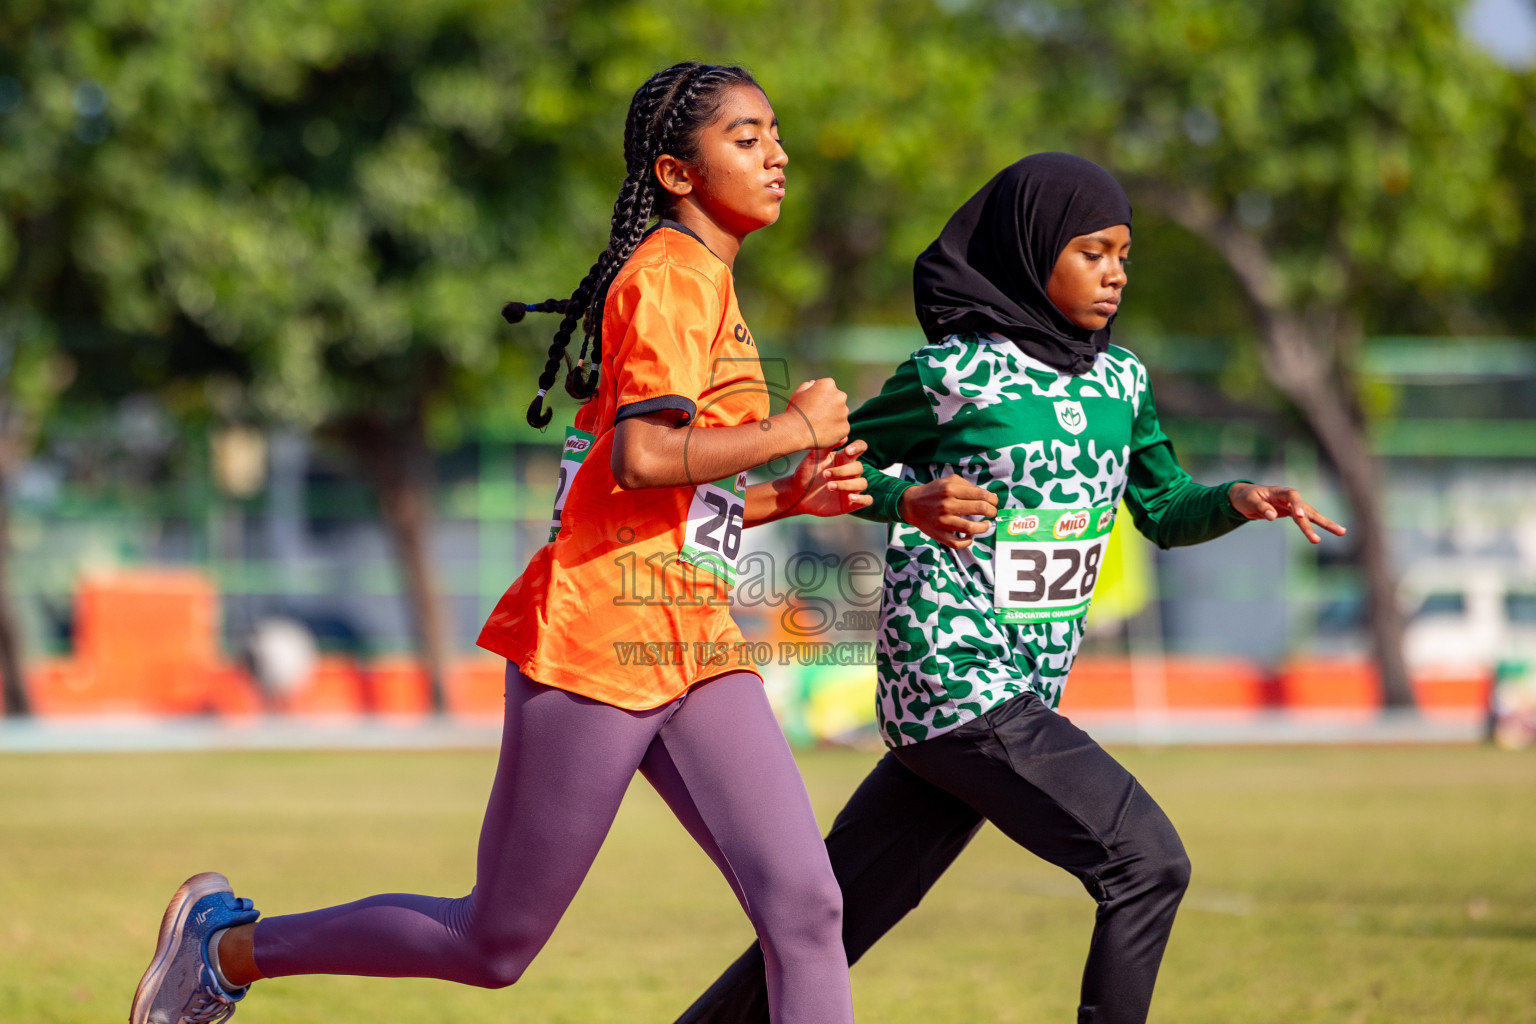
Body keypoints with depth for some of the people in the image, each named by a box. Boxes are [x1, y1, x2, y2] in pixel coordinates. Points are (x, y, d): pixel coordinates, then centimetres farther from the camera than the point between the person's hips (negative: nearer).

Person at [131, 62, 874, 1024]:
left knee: (805, 906, -10)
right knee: (493, 946, 3)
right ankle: (230, 945, 23)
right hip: (597, 644, -8)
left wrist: (793, 496, 11)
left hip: (694, 654, 9)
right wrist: (793, 427, -13)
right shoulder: (675, 275, -9)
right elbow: (642, 456, -24)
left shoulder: (707, 285, 20)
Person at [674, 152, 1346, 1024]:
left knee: (837, 920, 9)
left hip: (1024, 700, 7)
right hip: (956, 682, -7)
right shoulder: (956, 373, -9)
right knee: (1147, 861, -14)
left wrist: (1237, 501, -1)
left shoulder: (1119, 381, 11)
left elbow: (1166, 512, 20)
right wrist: (910, 502, -20)